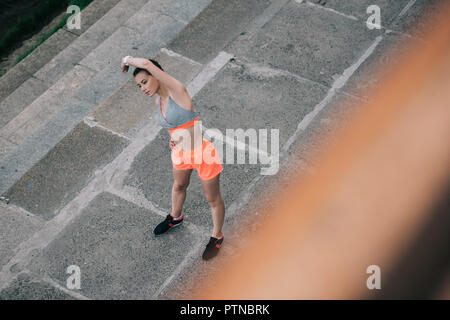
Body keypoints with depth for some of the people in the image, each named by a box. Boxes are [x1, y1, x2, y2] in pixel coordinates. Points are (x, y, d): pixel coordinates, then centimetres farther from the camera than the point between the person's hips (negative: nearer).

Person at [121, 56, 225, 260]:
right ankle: (175, 218, 62)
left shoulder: (177, 91, -26)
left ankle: (217, 237, 37)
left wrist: (127, 60, -20)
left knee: (213, 199, 13)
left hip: (203, 154, -8)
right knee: (178, 186, 33)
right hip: (181, 153, 8)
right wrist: (173, 137, 1)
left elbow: (148, 64, -38)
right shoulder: (159, 101, -1)